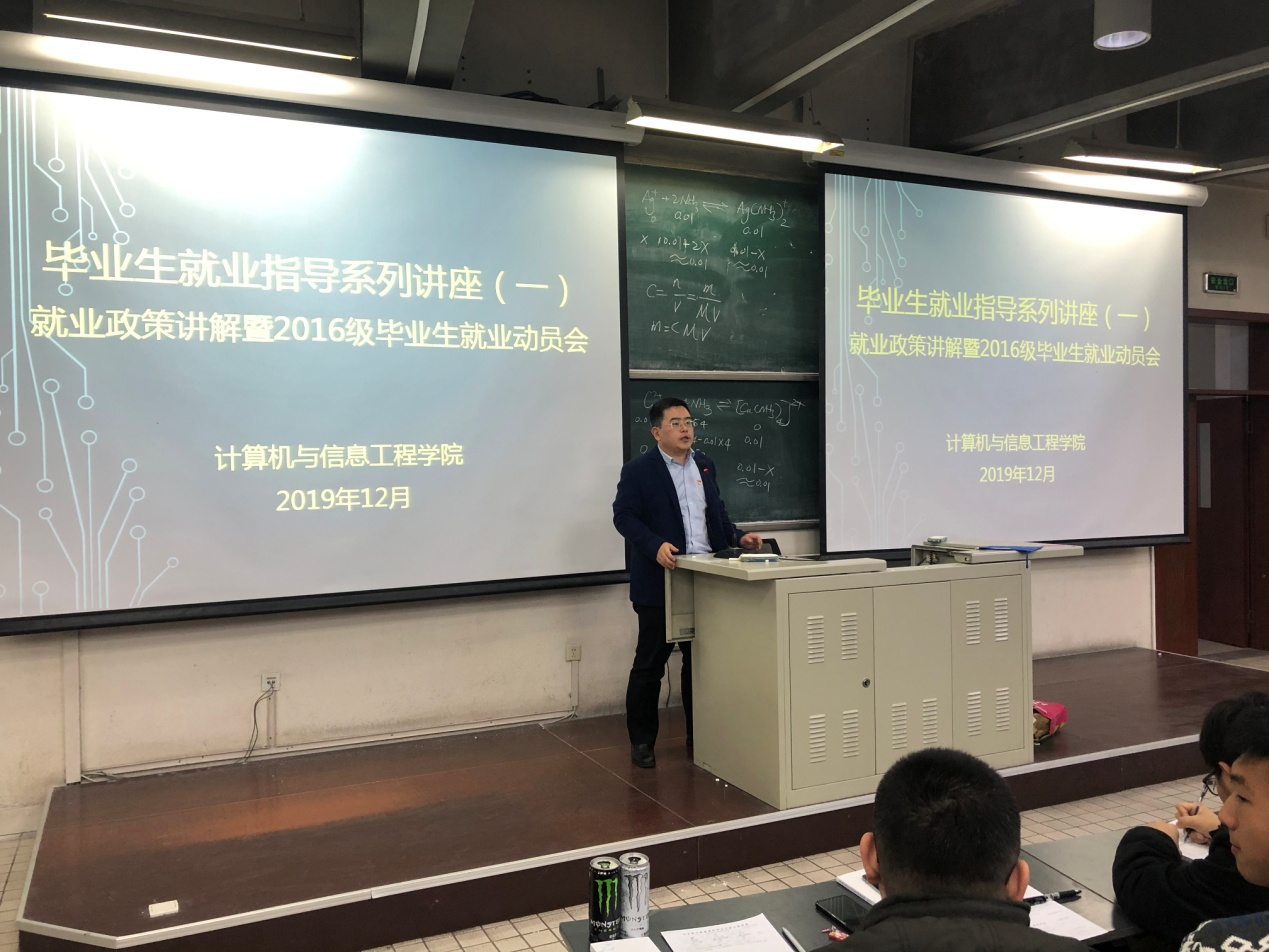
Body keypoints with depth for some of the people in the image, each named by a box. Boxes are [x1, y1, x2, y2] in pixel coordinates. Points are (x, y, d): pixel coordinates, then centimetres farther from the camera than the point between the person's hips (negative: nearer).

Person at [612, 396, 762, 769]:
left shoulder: (705, 466, 13)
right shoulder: (638, 470, -5)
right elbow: (623, 516, -11)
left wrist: (738, 537, 2)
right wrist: (655, 545, -25)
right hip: (660, 583, -5)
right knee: (650, 663, 4)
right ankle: (641, 741, 16)